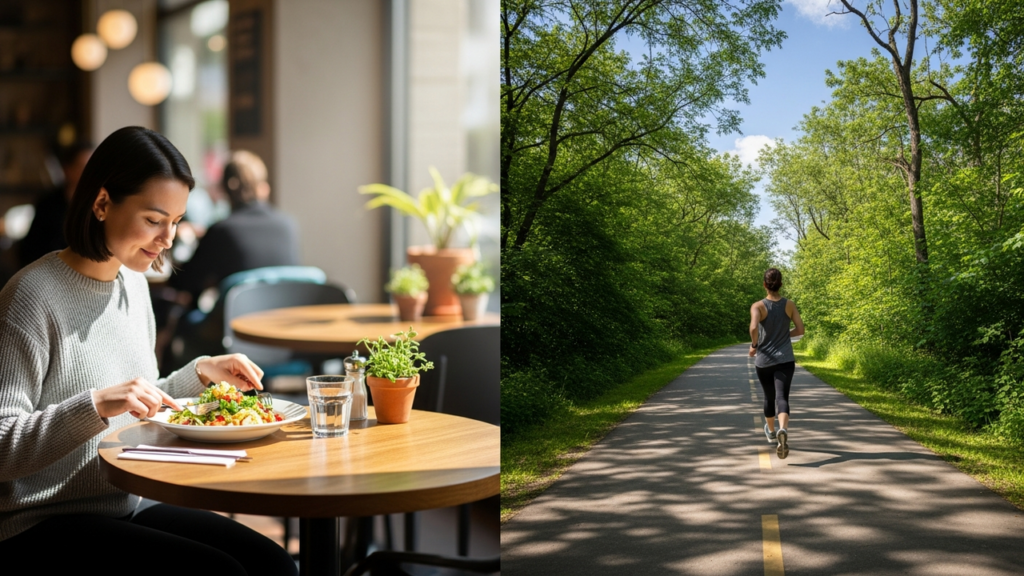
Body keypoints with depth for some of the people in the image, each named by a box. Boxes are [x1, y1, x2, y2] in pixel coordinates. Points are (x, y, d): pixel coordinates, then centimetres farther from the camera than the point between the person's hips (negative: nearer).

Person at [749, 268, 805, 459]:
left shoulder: (758, 306, -10)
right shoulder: (789, 305, -1)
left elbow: (753, 327, -27)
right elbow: (800, 330, 3)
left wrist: (754, 345, -8)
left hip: (764, 361, 0)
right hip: (785, 360, 0)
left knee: (769, 397, 21)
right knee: (782, 397, -11)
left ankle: (771, 432, 44)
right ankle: (783, 430, -40)